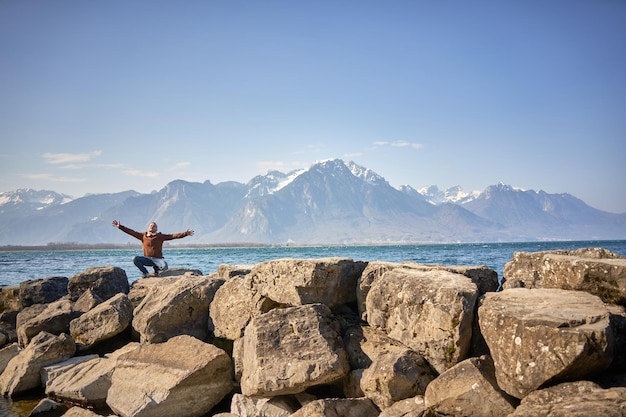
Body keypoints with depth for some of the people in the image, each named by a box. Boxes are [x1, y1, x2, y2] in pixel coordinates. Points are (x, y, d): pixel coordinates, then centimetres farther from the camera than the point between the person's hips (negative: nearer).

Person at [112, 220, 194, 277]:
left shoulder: (160, 236, 3)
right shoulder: (143, 236, 8)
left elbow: (173, 236, -3)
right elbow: (131, 232, 8)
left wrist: (185, 233, -14)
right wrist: (120, 227, 3)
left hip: (158, 259, -2)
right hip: (147, 259, 2)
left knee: (164, 266, -33)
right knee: (135, 259, -25)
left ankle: (156, 269, 9)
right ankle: (145, 273, 2)